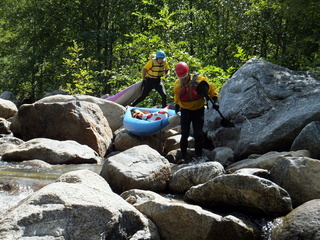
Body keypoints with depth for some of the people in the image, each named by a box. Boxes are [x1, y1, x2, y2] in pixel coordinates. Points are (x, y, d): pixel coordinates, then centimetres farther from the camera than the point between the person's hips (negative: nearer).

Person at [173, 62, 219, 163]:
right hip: (185, 111, 1)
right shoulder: (177, 84, -6)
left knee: (198, 134, -1)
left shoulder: (199, 79, -17)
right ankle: (183, 156, 6)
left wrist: (215, 100, -16)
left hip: (198, 110, -1)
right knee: (184, 134, -2)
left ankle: (198, 156, 10)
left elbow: (211, 88, -7)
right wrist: (177, 105, 19)